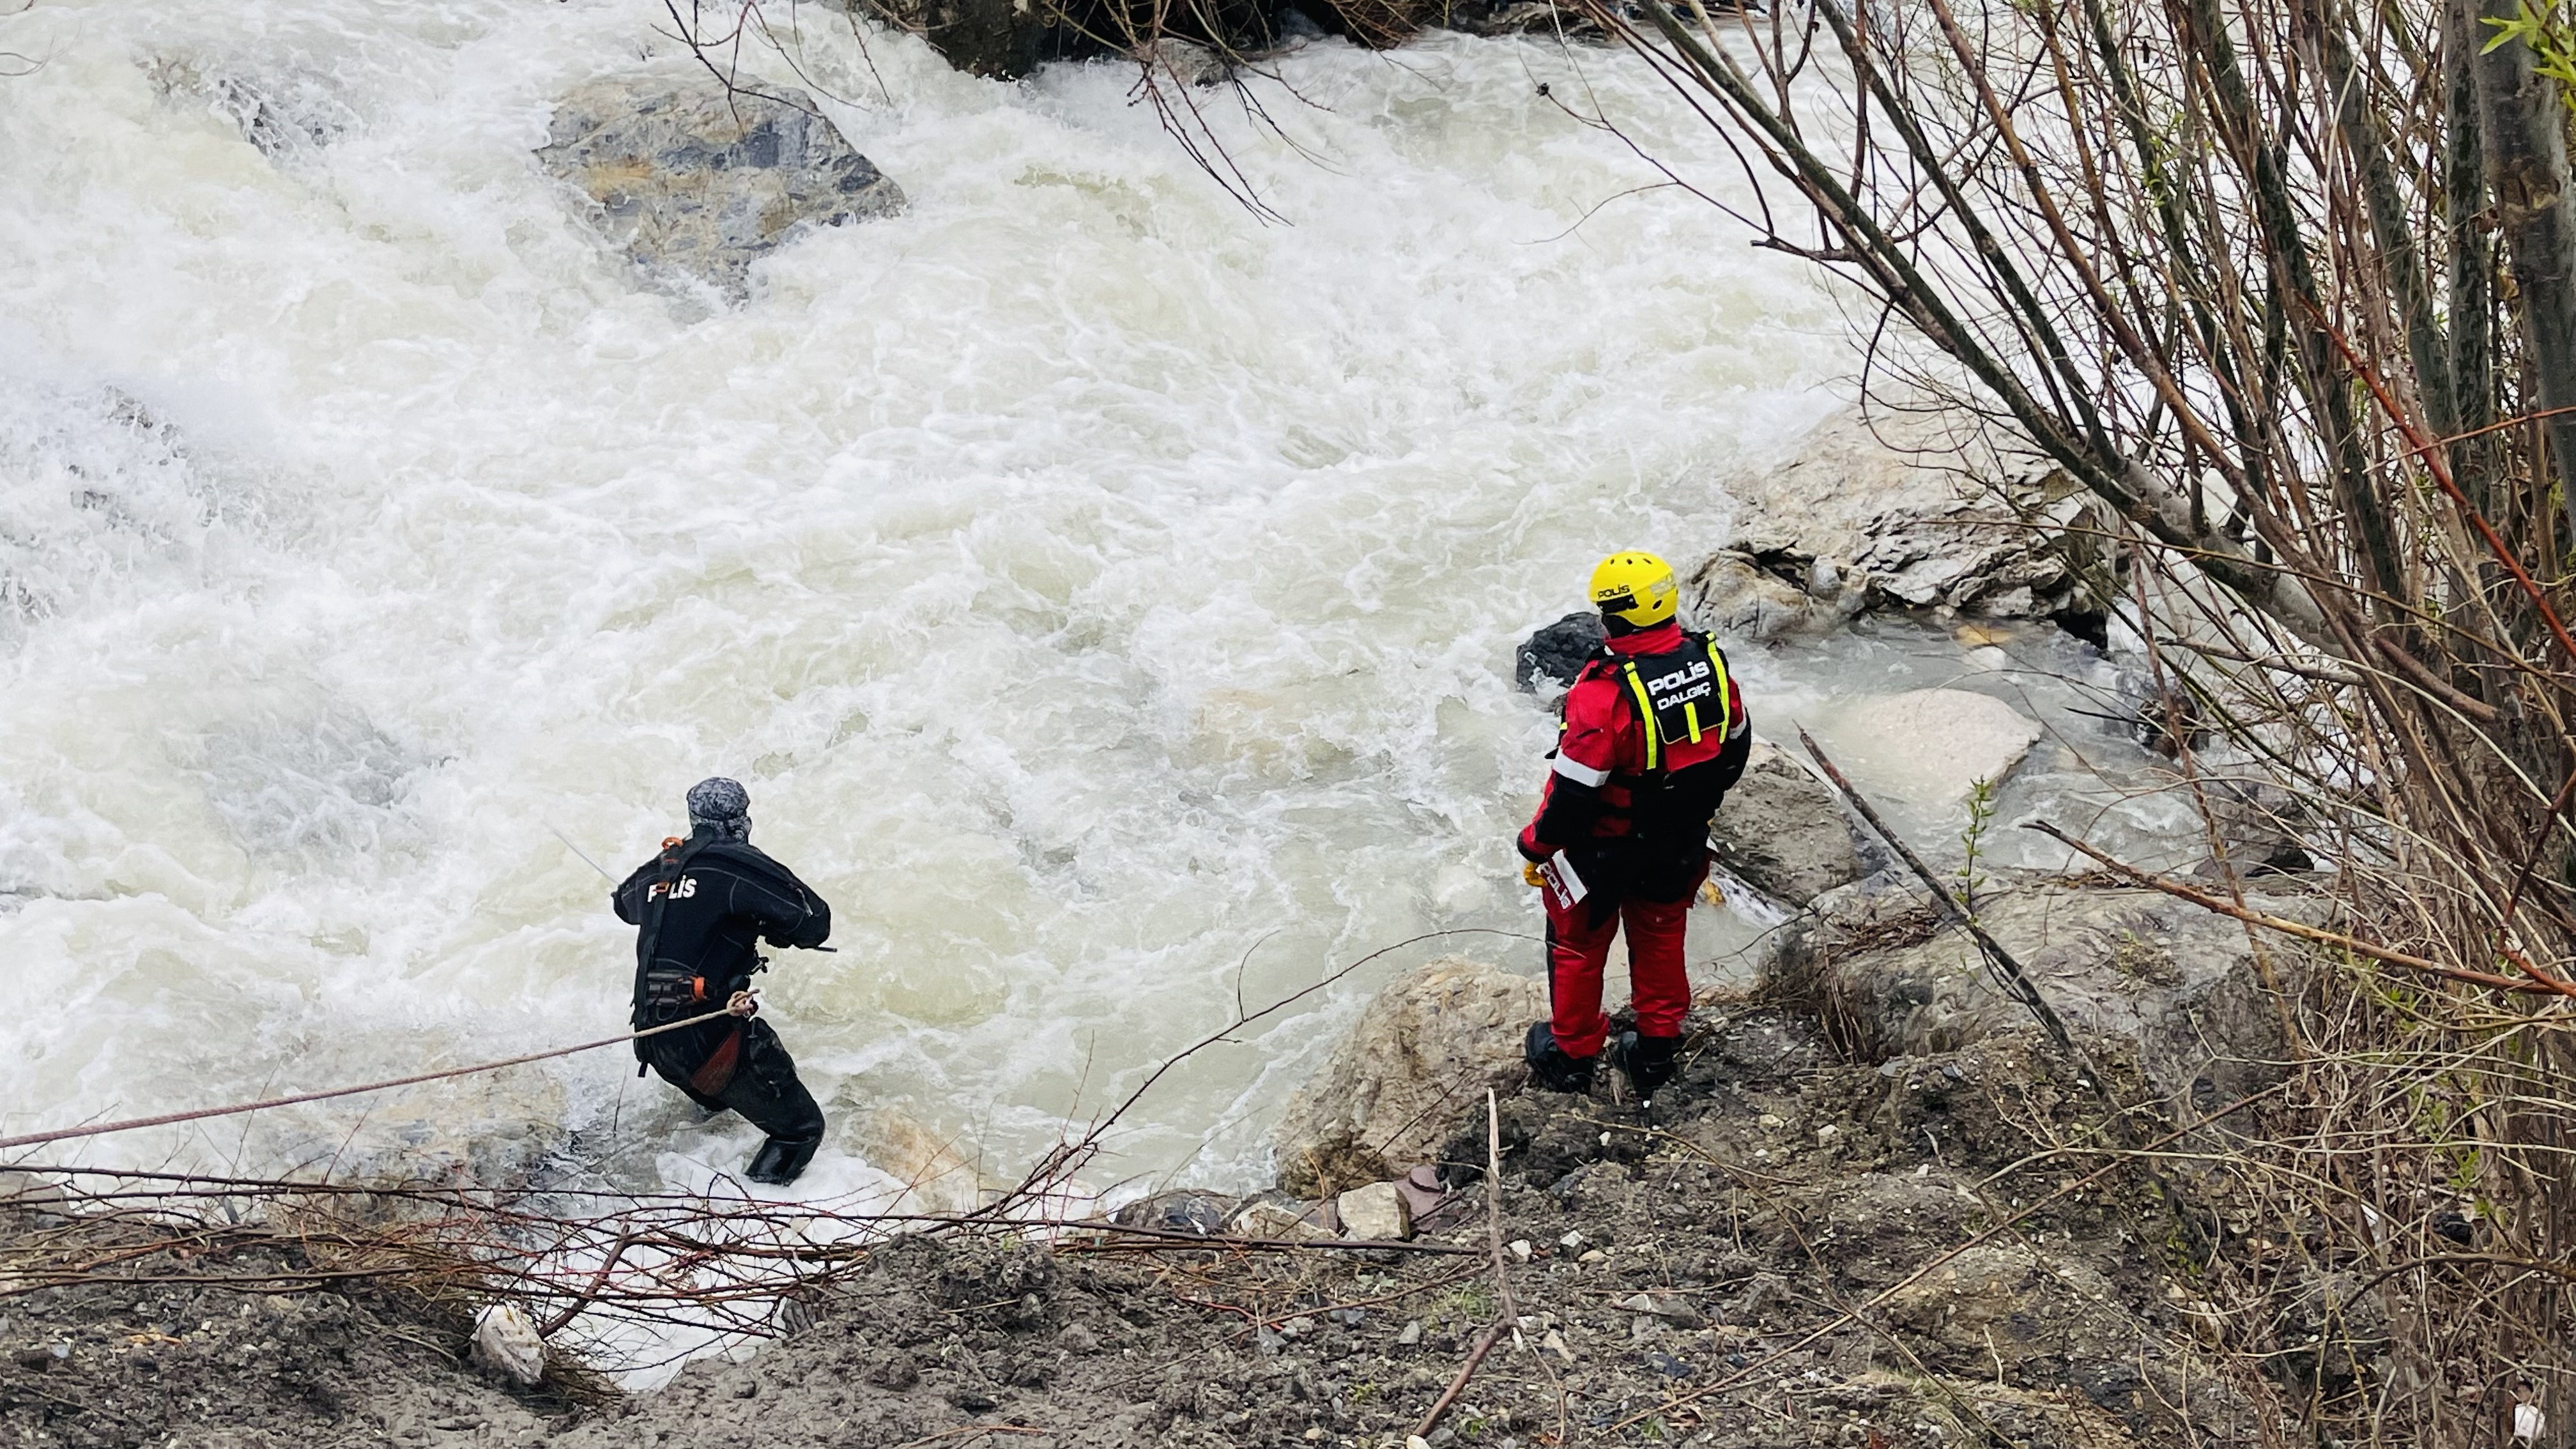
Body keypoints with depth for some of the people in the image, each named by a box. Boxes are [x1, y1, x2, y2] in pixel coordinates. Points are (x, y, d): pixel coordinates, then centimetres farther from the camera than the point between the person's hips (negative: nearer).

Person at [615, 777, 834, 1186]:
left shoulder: (659, 869, 12)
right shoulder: (738, 864, -9)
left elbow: (624, 903, 37)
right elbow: (815, 925, -9)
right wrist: (768, 927, 11)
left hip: (653, 1041, 7)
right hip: (709, 1041, -7)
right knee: (801, 1129, 0)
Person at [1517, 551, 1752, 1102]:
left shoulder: (1605, 692, -35)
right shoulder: (1708, 661, -14)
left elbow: (1574, 789, -28)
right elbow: (1735, 744, 4)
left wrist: (1536, 845, -10)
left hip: (1605, 849, -5)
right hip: (1682, 845, 6)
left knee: (1579, 944, 20)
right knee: (1661, 940, 27)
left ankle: (1572, 1055, 38)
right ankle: (1656, 1052, 41)